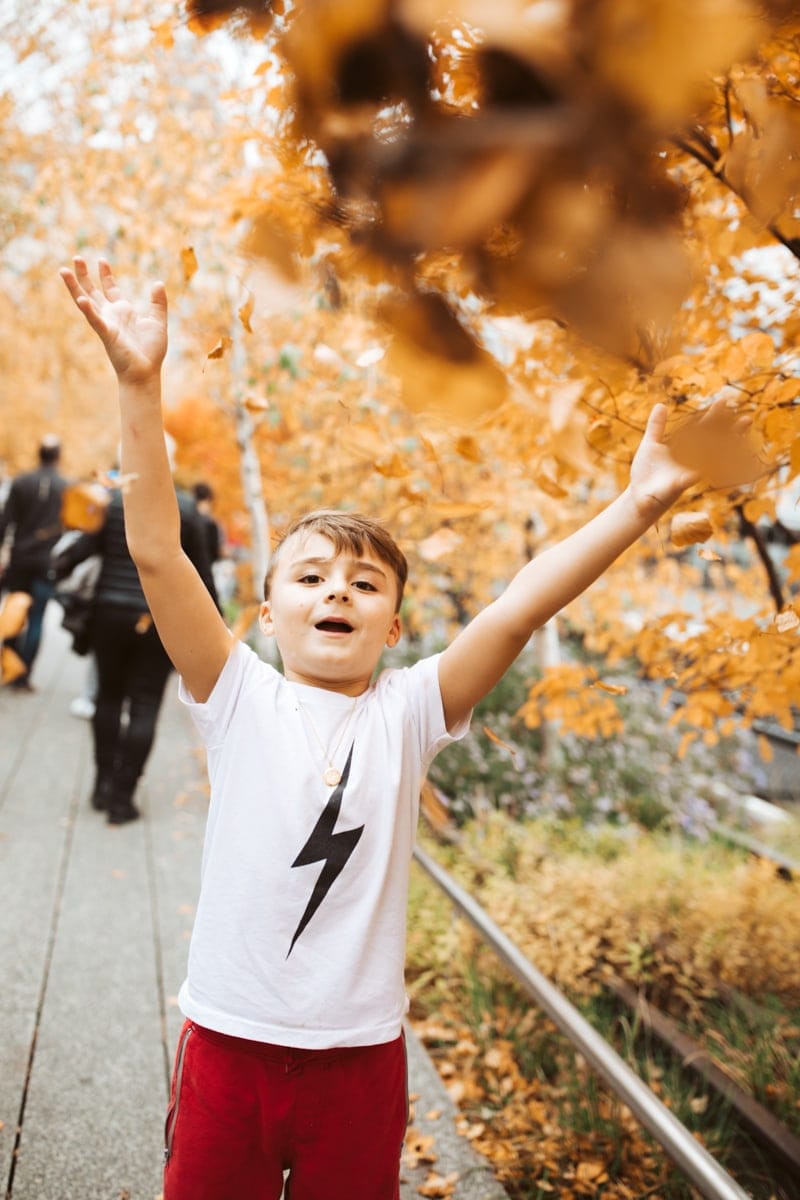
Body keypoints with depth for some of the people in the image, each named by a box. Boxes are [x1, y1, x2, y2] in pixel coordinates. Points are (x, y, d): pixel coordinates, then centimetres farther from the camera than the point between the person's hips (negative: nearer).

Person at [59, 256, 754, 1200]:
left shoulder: (408, 713, -5)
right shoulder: (238, 698, -7)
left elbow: (514, 612, -14)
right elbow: (155, 550, -16)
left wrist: (635, 506, -22)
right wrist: (139, 384, -24)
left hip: (360, 1054, 1)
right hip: (228, 1043, 0)